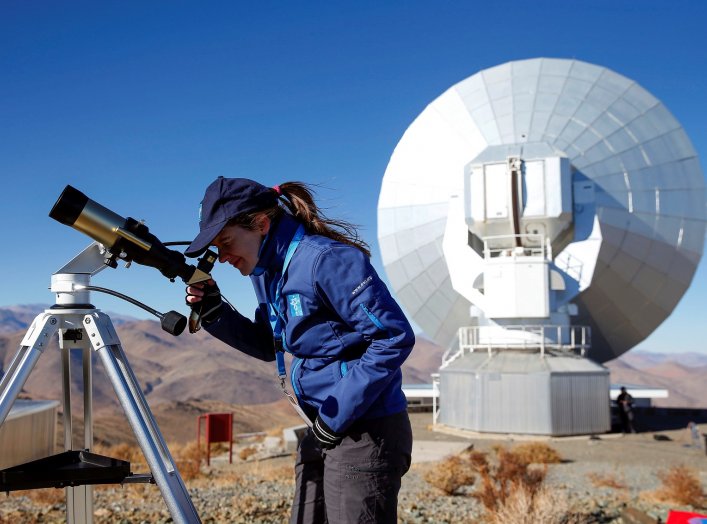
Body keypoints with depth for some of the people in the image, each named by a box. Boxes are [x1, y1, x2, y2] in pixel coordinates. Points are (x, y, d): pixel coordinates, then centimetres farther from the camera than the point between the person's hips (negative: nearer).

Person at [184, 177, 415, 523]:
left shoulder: (327, 260, -19)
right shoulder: (267, 271, 8)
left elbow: (395, 337, -21)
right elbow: (268, 345, 19)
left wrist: (339, 414, -19)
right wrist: (214, 313, 2)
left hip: (365, 429, -9)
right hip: (323, 429, 9)